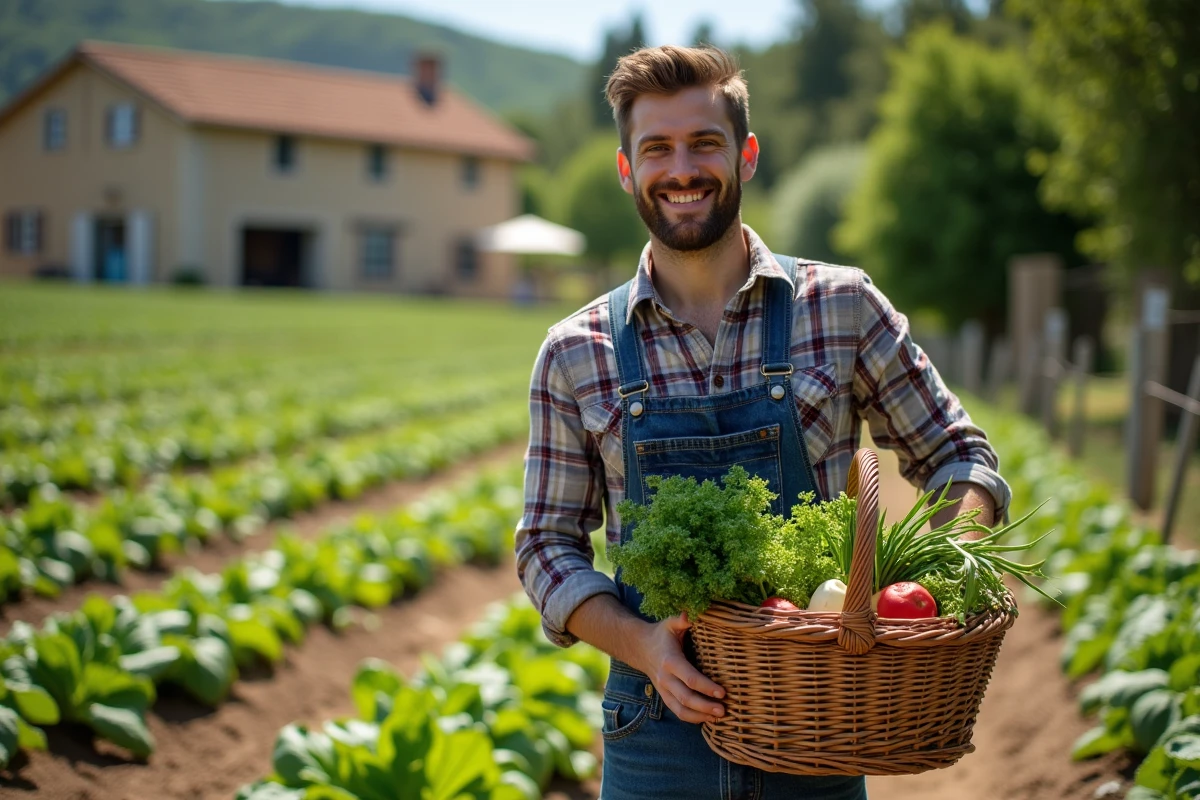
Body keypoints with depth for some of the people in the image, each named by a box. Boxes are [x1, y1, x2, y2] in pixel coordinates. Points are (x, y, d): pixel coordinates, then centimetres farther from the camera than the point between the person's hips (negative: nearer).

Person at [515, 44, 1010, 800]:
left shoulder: (844, 307, -1)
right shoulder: (575, 355, 0)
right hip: (658, 727, 0)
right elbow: (549, 545, 2)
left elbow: (959, 458, 6)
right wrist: (644, 646, -15)